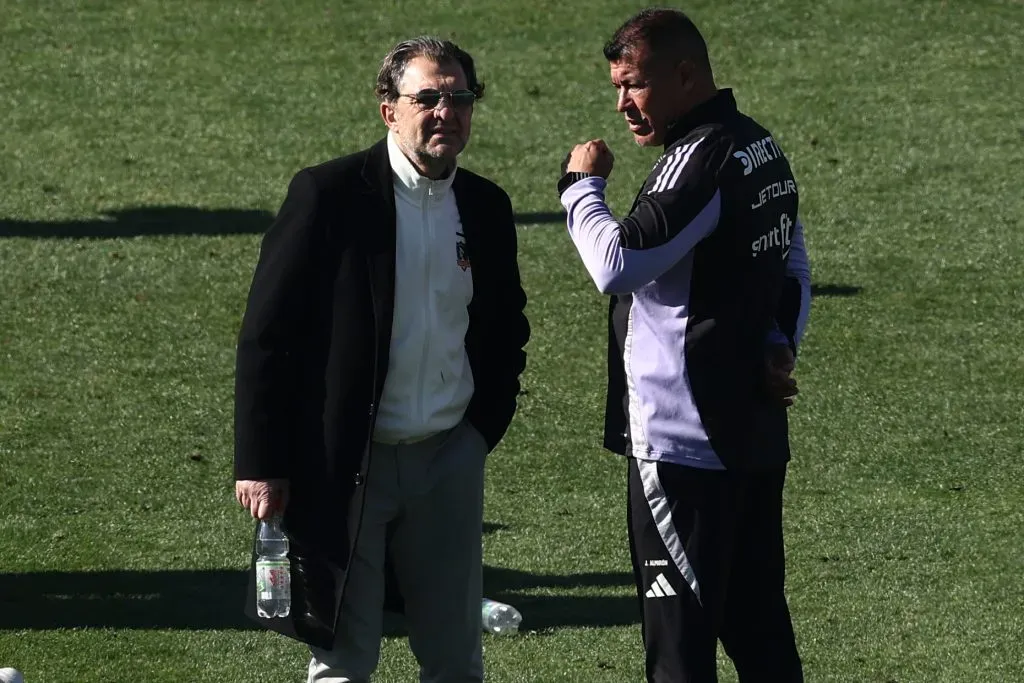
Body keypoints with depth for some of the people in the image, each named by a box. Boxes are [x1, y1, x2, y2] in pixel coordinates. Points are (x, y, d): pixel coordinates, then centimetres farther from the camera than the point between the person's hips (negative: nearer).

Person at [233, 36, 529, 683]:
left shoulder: (486, 206, 6)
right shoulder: (330, 195, -10)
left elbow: (507, 331, 22)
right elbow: (266, 333, -9)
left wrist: (486, 425, 8)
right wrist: (260, 465, -11)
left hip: (449, 461, 5)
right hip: (346, 464, -5)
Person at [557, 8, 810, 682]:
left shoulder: (701, 160, -18)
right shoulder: (763, 148, 13)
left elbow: (617, 265, -26)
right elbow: (794, 268, 21)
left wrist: (583, 185, -11)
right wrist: (778, 344, 6)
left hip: (683, 443, -10)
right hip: (757, 433, 10)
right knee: (759, 623, 14)